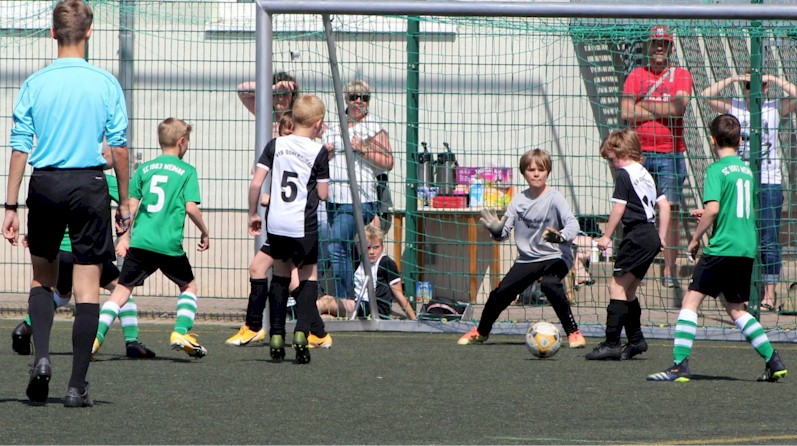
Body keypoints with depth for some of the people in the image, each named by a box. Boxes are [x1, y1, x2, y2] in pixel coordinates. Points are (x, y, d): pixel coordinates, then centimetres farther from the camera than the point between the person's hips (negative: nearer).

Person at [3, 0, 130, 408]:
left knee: (42, 278, 19)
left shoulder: (35, 84, 1)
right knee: (87, 287, 2)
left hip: (44, 186, 1)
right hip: (89, 185, -1)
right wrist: (124, 203, 7)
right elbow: (119, 148, -2)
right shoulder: (106, 84, -1)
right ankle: (77, 385, 0)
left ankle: (41, 358, -1)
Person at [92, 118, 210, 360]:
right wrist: (204, 232, 9)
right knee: (189, 286, 19)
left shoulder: (144, 169, 12)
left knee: (122, 289, 5)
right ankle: (181, 332, 3)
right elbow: (191, 207, -5)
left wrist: (125, 237, 14)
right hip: (170, 245, -2)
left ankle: (97, 335, -9)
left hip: (140, 242, 2)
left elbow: (132, 205, 9)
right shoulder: (187, 171, 2)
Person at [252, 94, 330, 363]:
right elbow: (322, 194, -2)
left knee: (280, 274, 18)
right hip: (304, 226, -3)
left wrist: (253, 214, 12)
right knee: (309, 275, 10)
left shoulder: (275, 145, 3)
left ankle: (276, 335, 13)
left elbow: (256, 183, -1)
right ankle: (302, 331, -10)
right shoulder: (319, 152, -5)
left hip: (276, 223, 3)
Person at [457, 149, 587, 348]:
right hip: (527, 258, 5)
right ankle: (481, 331, 32)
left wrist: (561, 236, -47)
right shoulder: (519, 201, 3)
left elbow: (572, 223, -25)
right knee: (500, 293, 4)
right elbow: (504, 231, 2)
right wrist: (496, 230, -22)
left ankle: (573, 332, -23)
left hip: (554, 257, -5)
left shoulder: (554, 198, -12)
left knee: (549, 284, -34)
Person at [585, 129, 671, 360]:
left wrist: (606, 236, -5)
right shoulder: (646, 175, 19)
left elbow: (619, 208, -12)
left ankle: (612, 343, -15)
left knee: (617, 286, -9)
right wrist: (661, 237, 21)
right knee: (628, 290, 17)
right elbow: (664, 204, 19)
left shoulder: (625, 174, -7)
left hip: (636, 235, -9)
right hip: (652, 237, 9)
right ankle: (635, 340, 19)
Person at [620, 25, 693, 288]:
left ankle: (669, 270, -3)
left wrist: (645, 105, -4)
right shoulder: (637, 75, 11)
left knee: (671, 210, -4)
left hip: (671, 152, -1)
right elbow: (626, 111, -3)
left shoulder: (681, 75, 7)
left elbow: (679, 107, -11)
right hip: (640, 151, 1)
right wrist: (663, 111, -7)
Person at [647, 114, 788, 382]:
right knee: (736, 309, 17)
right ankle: (773, 361, 11)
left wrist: (696, 238, -8)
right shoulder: (746, 169, 14)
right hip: (747, 249, 7)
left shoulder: (717, 169, -9)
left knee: (691, 301, -3)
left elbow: (713, 208, -19)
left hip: (722, 247, -7)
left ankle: (680, 365, -11)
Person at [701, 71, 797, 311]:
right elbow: (708, 95, -5)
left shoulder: (775, 108, 2)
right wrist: (734, 78, -10)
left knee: (769, 241, -2)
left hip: (769, 183, -2)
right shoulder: (734, 107, 5)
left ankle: (770, 294, 2)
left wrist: (771, 78, -11)